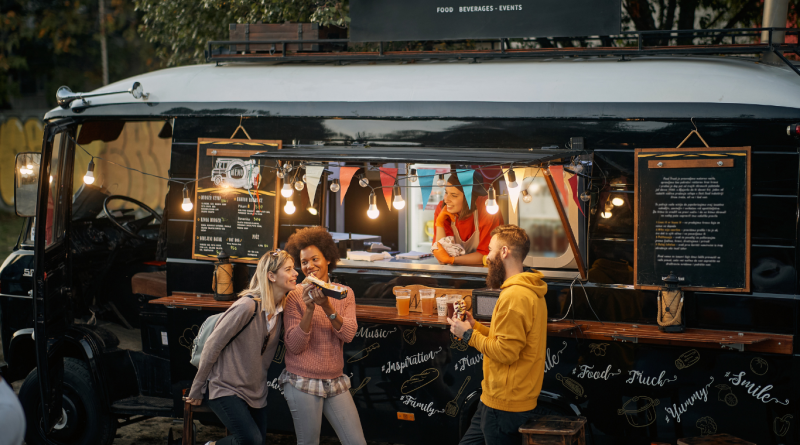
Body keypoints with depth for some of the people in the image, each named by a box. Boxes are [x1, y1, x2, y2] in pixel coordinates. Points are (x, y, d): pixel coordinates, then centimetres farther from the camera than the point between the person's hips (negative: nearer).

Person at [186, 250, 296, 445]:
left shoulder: (281, 308, 3)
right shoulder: (248, 306, -20)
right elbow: (213, 345, -15)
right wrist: (197, 390, -9)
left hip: (256, 392, 7)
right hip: (227, 389, -7)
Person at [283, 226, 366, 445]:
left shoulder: (344, 293, 5)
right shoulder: (295, 296, -4)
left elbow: (348, 334, -9)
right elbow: (294, 346, -11)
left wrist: (327, 306, -23)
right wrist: (309, 309, -22)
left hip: (336, 383, 3)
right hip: (303, 383, -3)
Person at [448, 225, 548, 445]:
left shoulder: (514, 296, -20)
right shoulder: (530, 291, 14)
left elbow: (506, 352, -22)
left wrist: (469, 335, -10)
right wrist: (475, 327, 10)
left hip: (505, 405, -11)